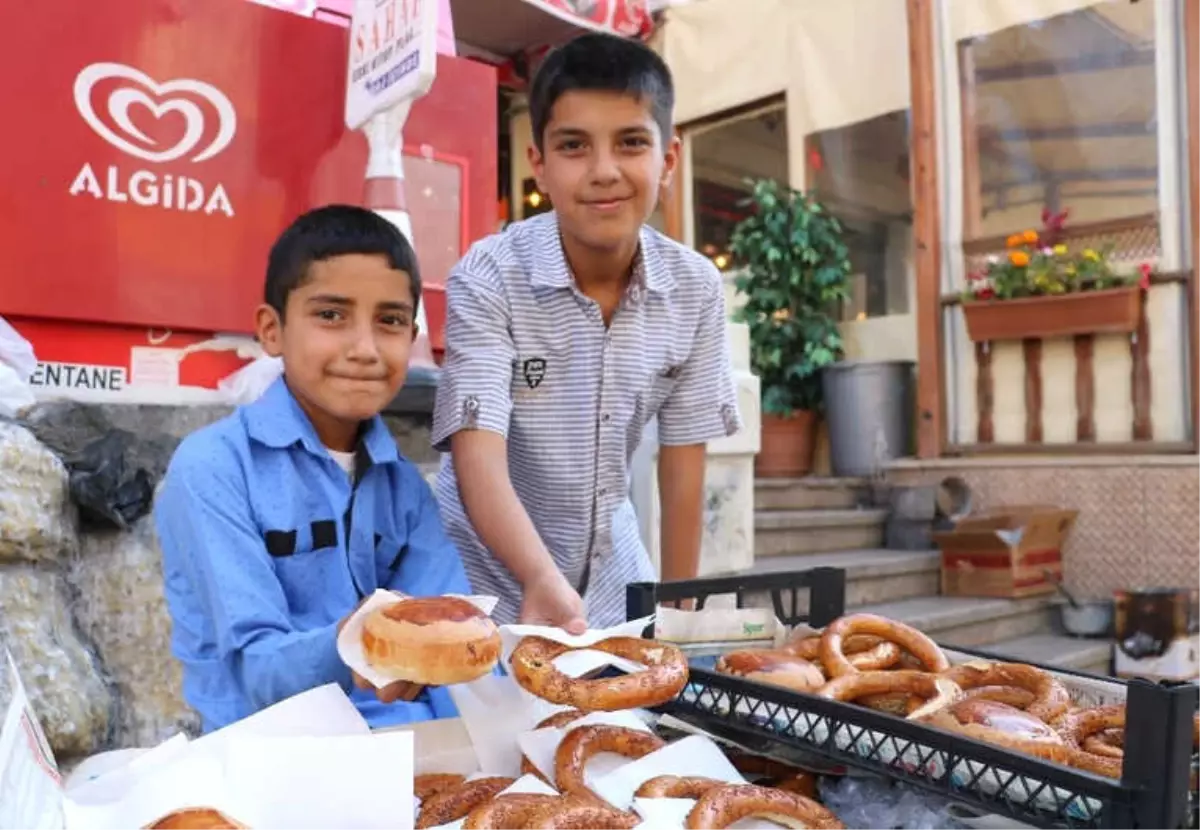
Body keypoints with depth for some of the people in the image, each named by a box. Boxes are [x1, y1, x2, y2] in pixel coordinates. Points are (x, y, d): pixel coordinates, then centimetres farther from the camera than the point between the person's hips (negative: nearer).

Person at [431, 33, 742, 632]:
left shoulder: (695, 289, -10)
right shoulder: (486, 279, -21)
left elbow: (684, 459, -4)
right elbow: (477, 457, -30)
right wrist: (543, 579, -46)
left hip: (612, 571, 3)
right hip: (491, 575, -3)